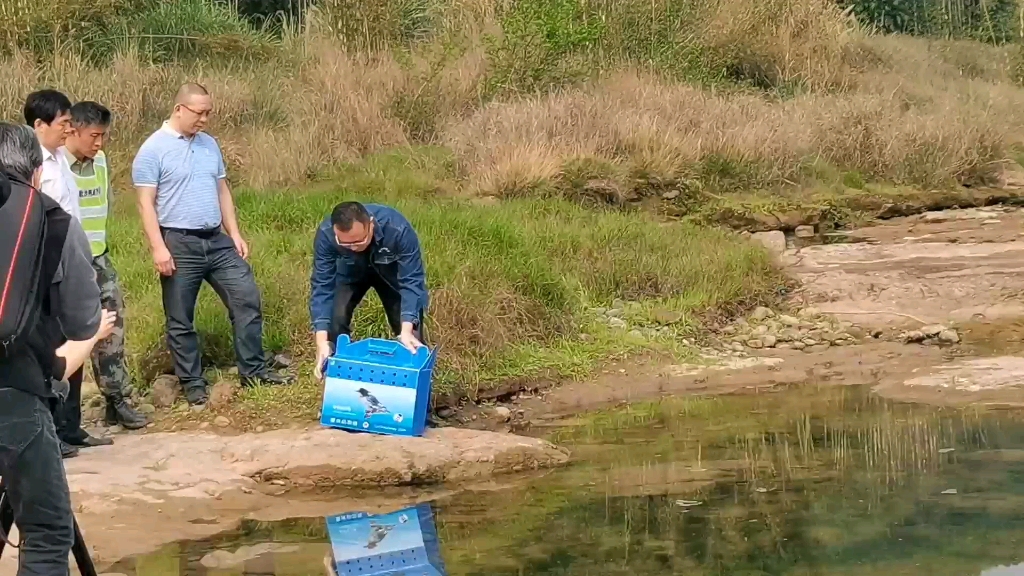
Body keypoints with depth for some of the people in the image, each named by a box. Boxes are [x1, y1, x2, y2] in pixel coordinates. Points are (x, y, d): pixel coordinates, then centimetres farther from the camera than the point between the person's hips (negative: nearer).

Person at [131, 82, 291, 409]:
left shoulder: (209, 144, 11)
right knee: (180, 320, 3)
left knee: (247, 300, 2)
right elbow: (146, 203, -12)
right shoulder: (153, 150, -8)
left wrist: (235, 234, 11)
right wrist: (158, 247, -19)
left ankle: (253, 370, 12)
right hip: (179, 244, -6)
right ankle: (193, 384, 13)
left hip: (217, 241, 6)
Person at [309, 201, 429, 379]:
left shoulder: (398, 229, -42)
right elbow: (322, 285, -34)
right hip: (350, 272, 1)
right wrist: (322, 340, -43)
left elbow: (411, 281, -38)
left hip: (392, 272, -1)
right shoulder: (326, 234, -37)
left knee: (409, 335, -8)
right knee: (335, 318, -19)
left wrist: (406, 330, -50)